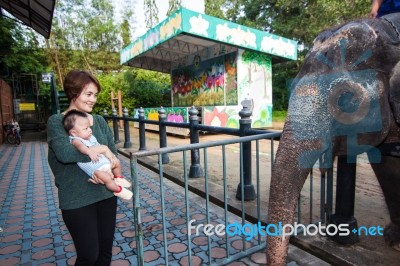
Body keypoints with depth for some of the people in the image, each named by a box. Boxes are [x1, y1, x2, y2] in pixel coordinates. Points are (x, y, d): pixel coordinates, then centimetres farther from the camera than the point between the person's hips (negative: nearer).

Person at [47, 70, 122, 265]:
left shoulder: (99, 120, 6)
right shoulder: (56, 121, -8)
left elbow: (113, 153, 2)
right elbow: (64, 153, -26)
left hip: (106, 194, 5)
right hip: (76, 200, -4)